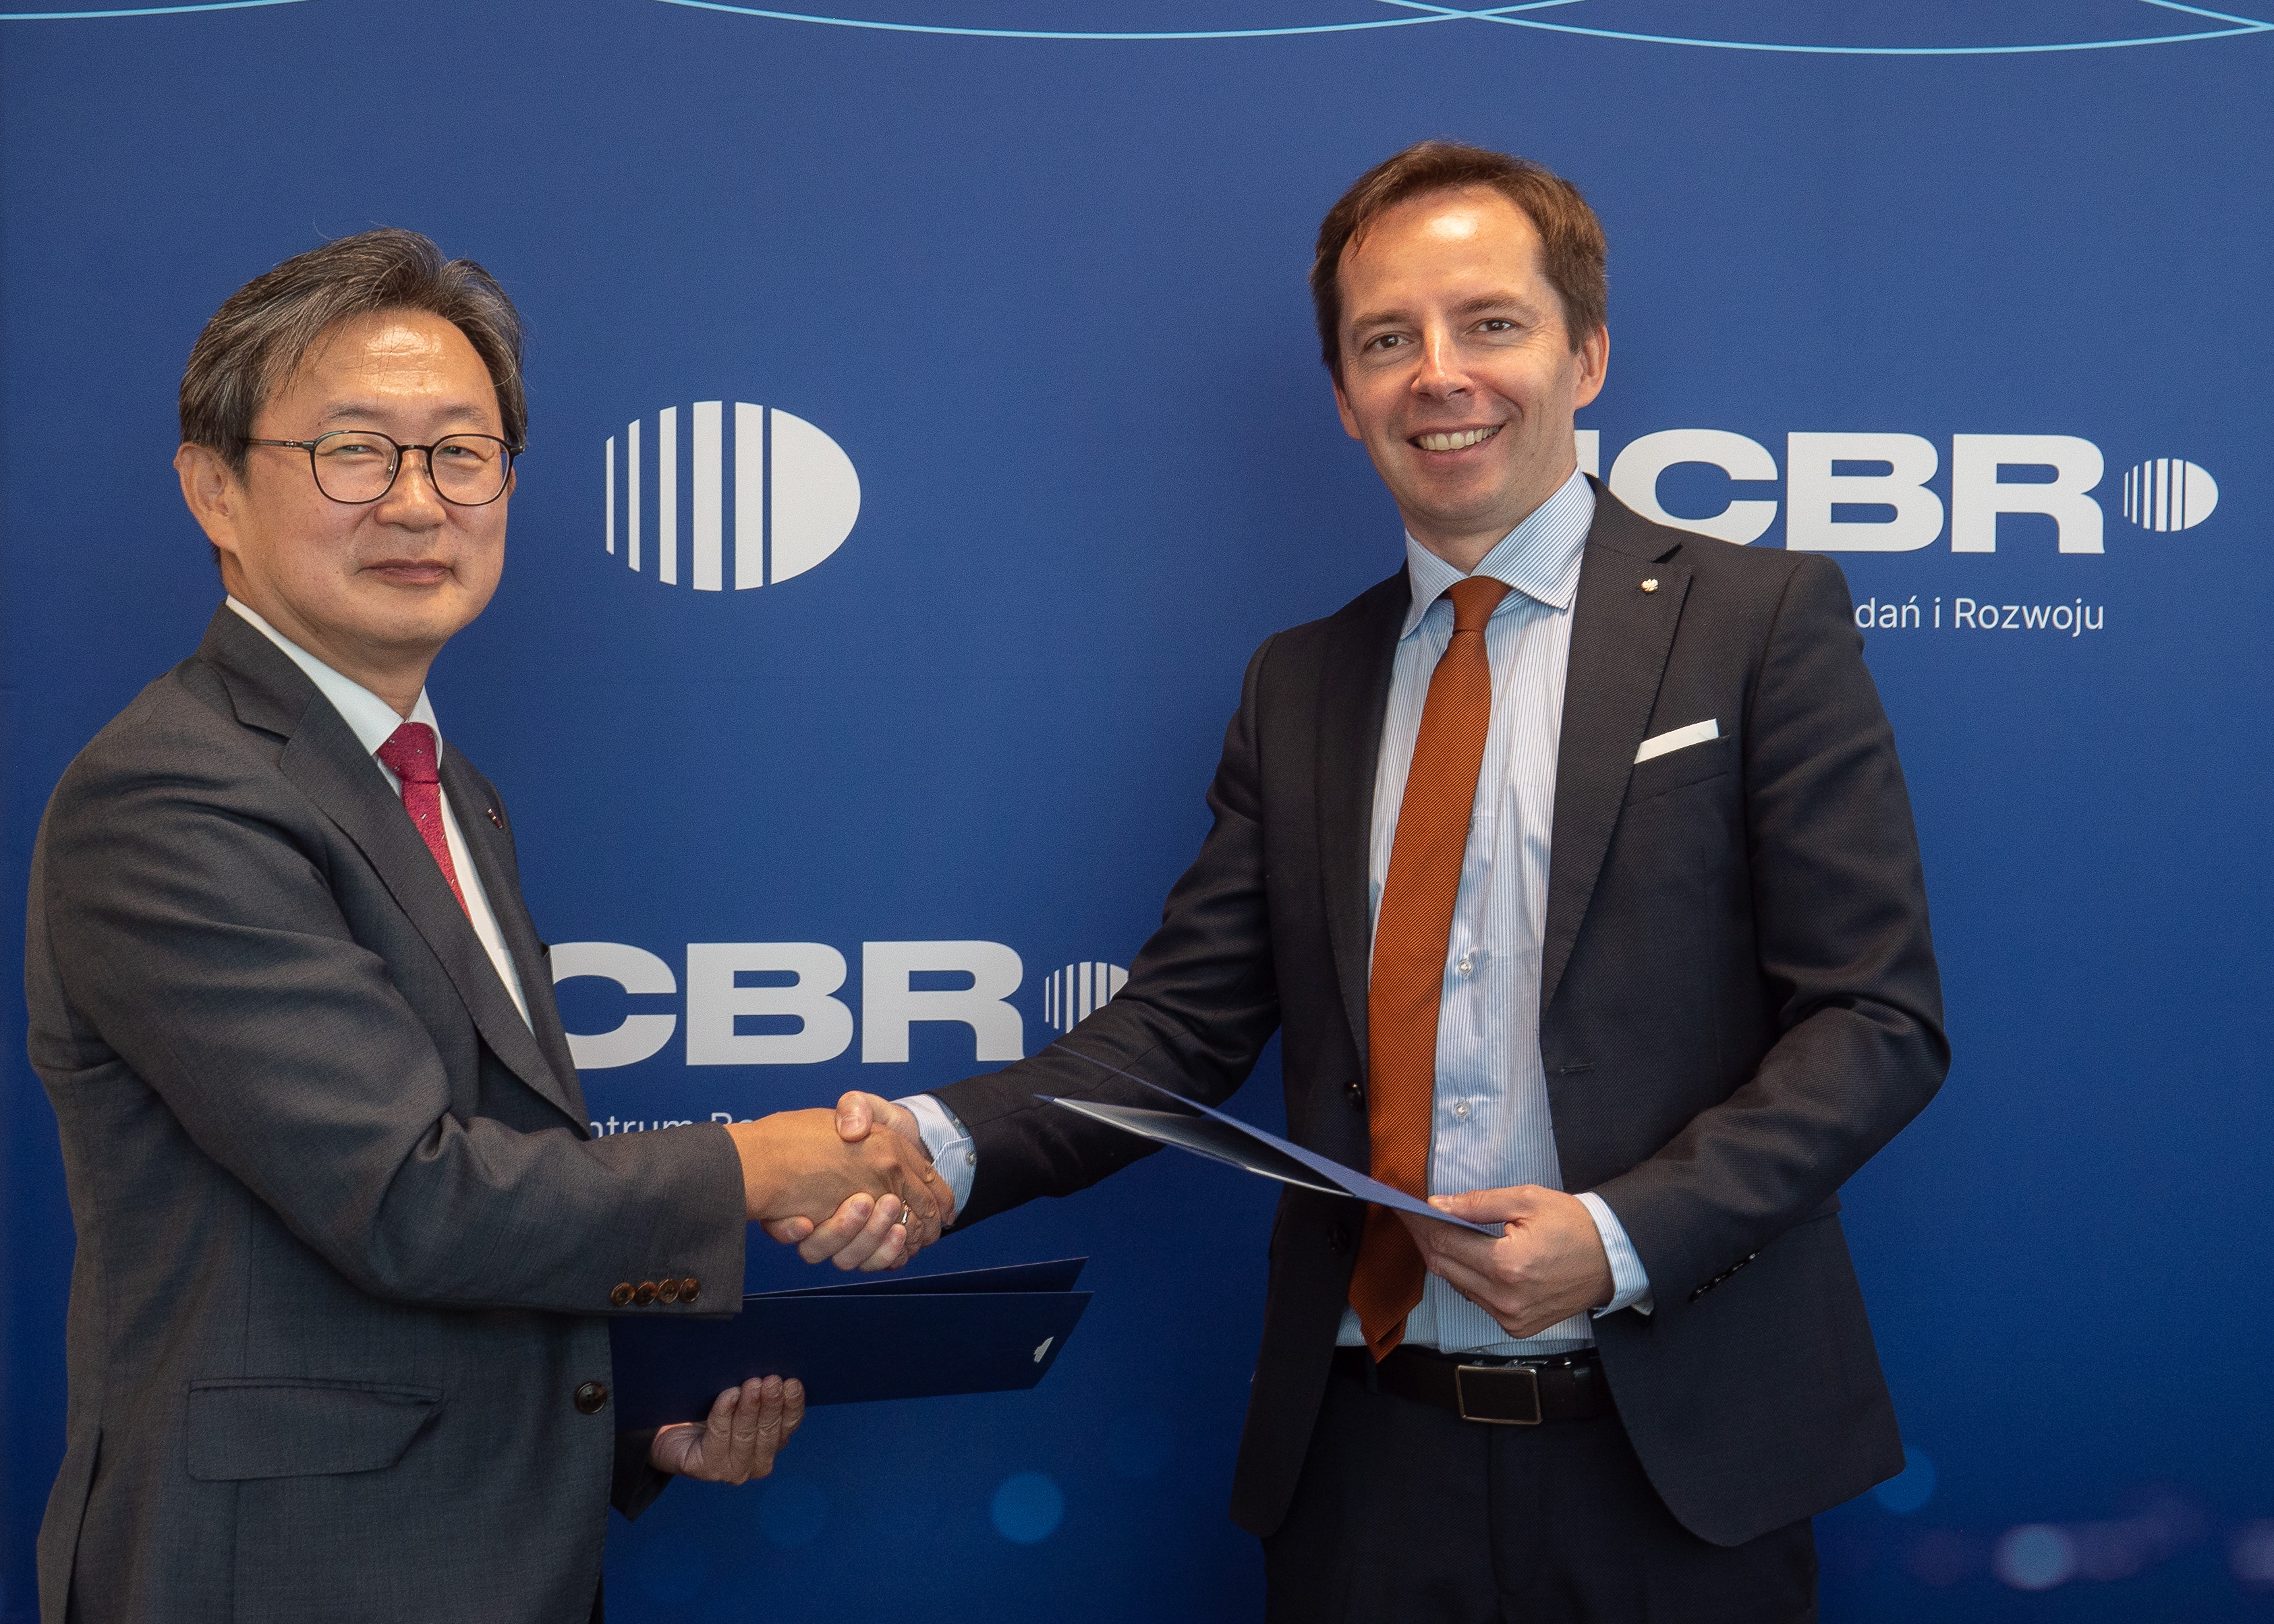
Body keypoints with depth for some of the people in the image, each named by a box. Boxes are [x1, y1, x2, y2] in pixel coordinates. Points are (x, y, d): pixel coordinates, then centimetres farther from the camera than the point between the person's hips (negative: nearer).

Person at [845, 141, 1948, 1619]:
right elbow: (1183, 1021, 5)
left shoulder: (1763, 620, -3)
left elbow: (1879, 1018, -7)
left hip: (1669, 1454, -3)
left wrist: (1623, 1236, -19)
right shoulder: (1296, 686, 10)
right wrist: (945, 1143, -12)